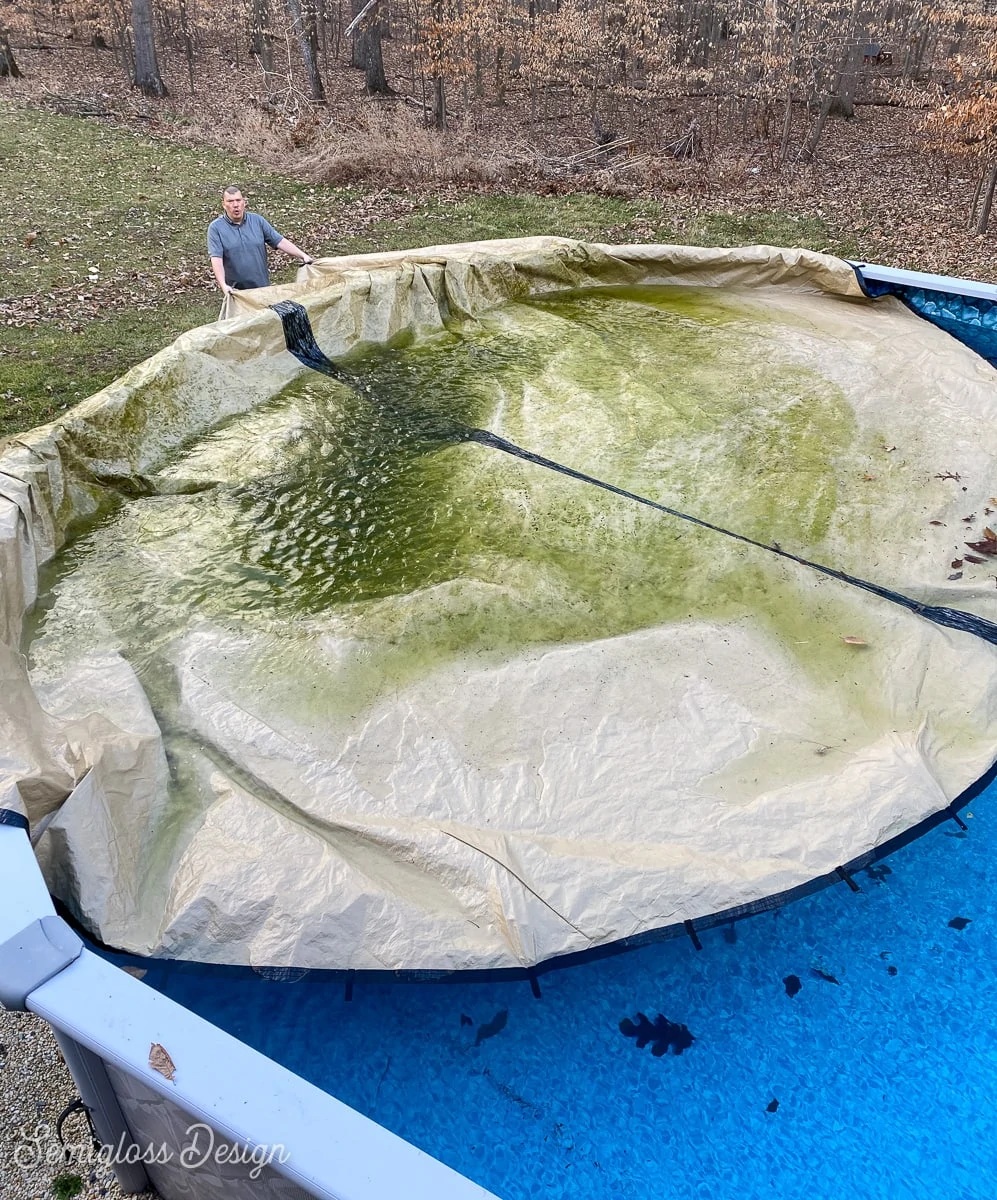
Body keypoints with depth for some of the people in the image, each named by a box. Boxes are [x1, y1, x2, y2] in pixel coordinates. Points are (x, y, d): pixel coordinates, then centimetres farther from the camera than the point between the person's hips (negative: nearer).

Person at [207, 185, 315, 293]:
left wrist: (303, 256, -7)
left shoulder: (257, 220, 3)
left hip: (262, 286, 3)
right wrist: (223, 285, -30)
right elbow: (216, 258, -16)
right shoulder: (216, 228, -7)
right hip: (235, 290, -2)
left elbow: (279, 241, 2)